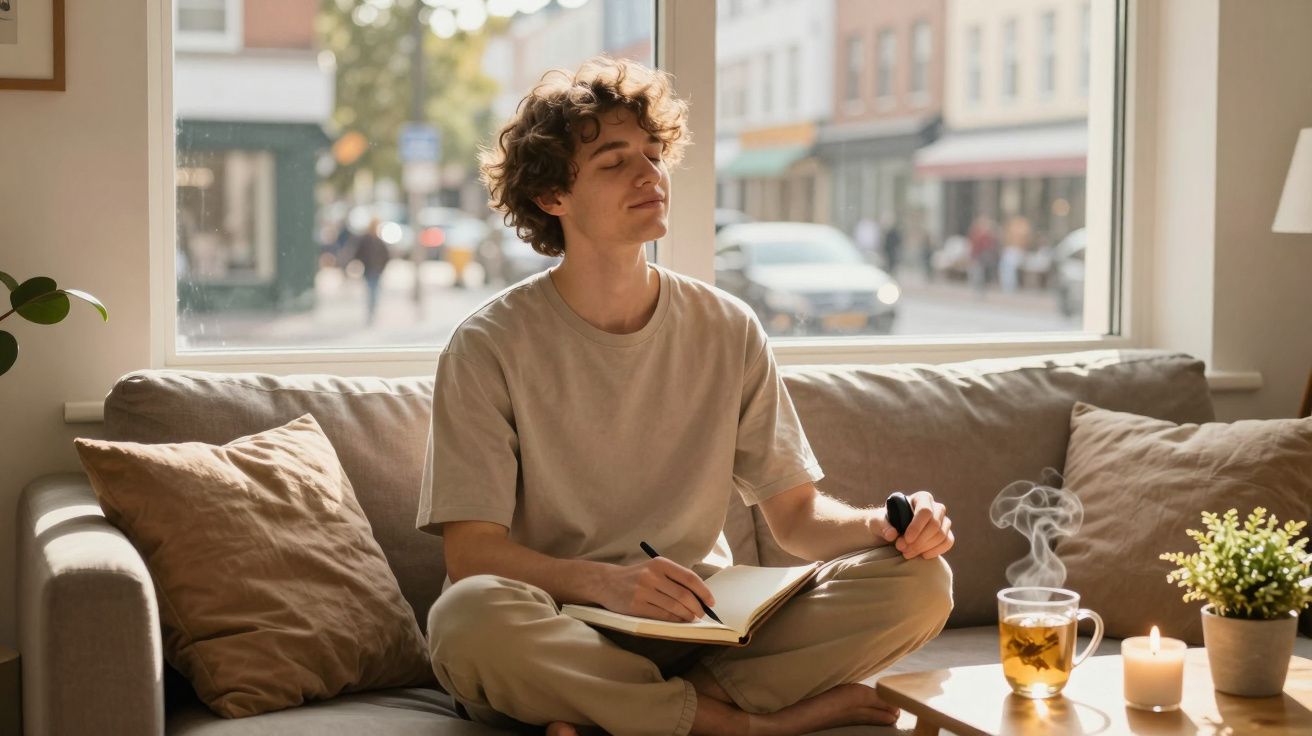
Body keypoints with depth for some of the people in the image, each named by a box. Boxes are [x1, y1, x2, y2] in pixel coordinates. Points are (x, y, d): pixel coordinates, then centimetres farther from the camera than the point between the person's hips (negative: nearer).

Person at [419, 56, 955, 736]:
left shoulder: (728, 330, 5)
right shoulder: (491, 346, -6)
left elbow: (796, 514, 8)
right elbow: (471, 553, -12)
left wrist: (881, 525, -14)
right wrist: (607, 583, -30)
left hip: (703, 631, 4)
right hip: (562, 645, -3)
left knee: (921, 581, -14)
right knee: (469, 614, -37)